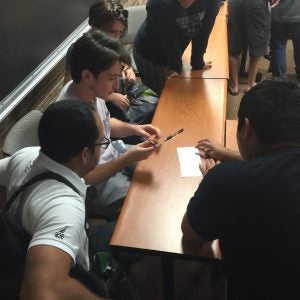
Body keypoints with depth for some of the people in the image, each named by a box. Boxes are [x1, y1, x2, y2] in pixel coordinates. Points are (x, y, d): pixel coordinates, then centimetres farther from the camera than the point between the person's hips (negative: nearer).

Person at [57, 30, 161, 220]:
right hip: (95, 188, -7)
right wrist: (127, 159, -28)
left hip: (111, 158, 8)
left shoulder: (91, 90, -12)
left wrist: (133, 129, -7)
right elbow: (81, 179, -26)